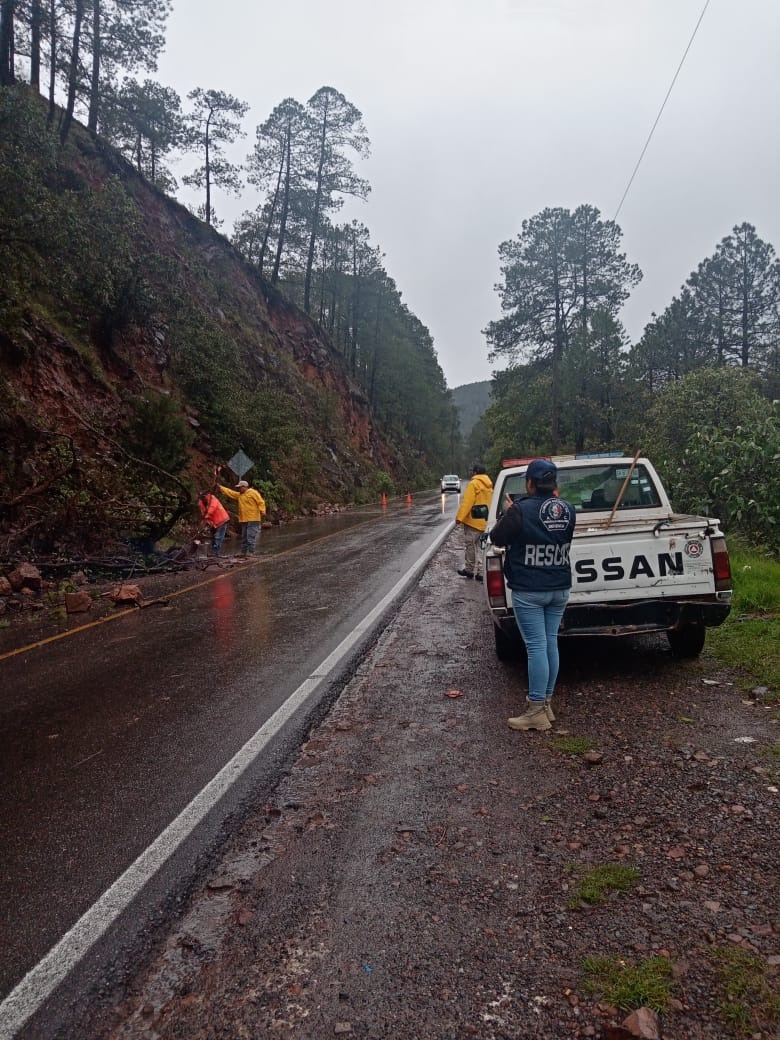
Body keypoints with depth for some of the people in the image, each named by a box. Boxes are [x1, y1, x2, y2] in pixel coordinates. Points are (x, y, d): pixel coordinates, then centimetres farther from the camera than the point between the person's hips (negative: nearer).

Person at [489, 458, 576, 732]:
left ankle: (537, 712, 2)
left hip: (528, 590, -6)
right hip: (560, 588, 6)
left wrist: (508, 516, 11)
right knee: (551, 643, 13)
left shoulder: (521, 509, -16)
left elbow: (497, 538, -6)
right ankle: (547, 704, 23)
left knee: (536, 646, -3)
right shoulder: (567, 509, 3)